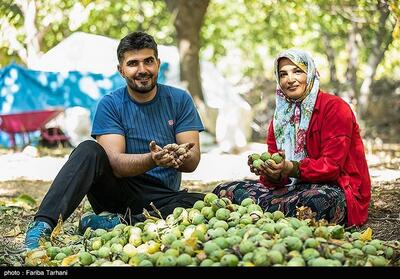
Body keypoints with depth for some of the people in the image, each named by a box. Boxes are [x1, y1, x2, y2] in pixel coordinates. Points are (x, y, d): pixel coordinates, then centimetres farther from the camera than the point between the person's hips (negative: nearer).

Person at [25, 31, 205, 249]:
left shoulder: (179, 100, 1)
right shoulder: (110, 105, -3)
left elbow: (193, 161, -7)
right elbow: (117, 163, -16)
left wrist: (182, 158, -32)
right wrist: (153, 160, -37)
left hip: (161, 199, 1)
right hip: (118, 190, -1)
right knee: (90, 151, -28)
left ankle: (118, 222, -29)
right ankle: (43, 224, -37)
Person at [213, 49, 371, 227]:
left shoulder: (335, 108, -7)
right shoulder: (281, 116, 12)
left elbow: (332, 165, -16)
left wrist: (290, 168, -30)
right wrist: (273, 174, -22)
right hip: (292, 187, 5)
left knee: (321, 199, -43)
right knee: (224, 190, -7)